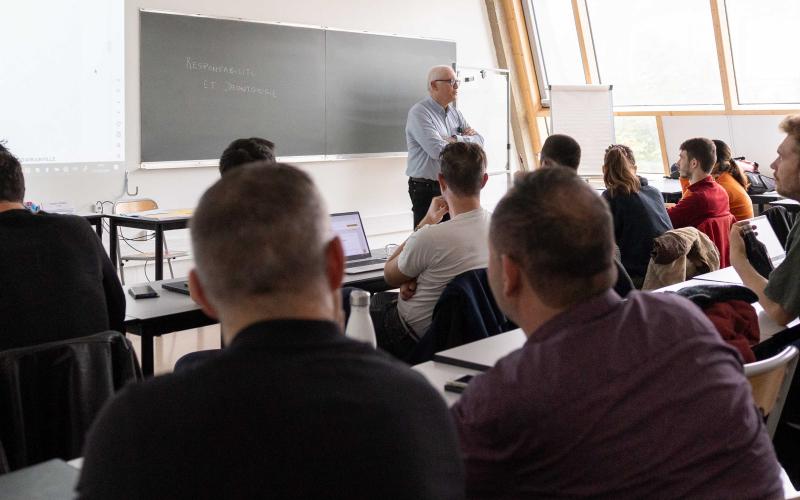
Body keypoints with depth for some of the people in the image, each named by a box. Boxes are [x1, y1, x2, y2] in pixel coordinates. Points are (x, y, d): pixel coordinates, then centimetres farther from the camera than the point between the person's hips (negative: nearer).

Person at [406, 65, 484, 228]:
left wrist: (456, 139, -12)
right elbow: (439, 150, -21)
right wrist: (466, 141, -4)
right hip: (427, 190, -7)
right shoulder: (419, 112, -11)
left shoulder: (454, 113, 13)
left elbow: (479, 140, 6)